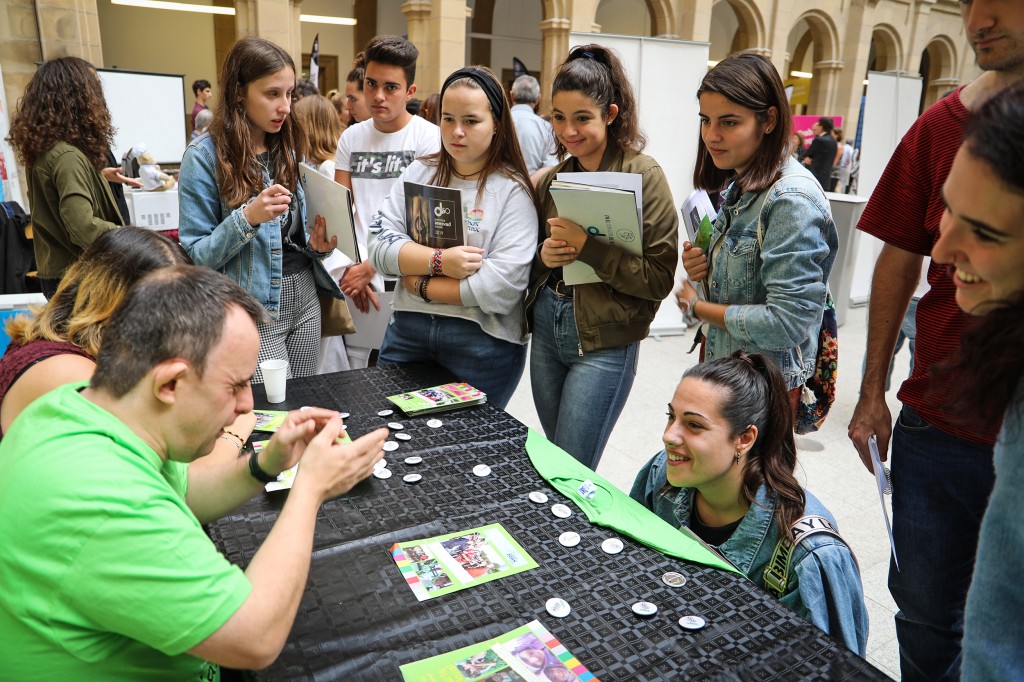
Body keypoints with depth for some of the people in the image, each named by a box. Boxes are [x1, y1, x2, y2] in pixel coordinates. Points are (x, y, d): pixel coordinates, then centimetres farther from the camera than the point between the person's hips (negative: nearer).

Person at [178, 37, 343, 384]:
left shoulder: (288, 149, 9)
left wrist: (315, 244, -5)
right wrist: (246, 219, -25)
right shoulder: (205, 156, -9)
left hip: (304, 296, 6)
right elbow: (196, 257, -11)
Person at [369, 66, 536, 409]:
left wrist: (421, 285, -10)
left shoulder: (513, 190, -7)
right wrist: (439, 261, -17)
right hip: (408, 330, 4)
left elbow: (502, 285, -17)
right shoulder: (419, 173, 7)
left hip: (483, 341, -4)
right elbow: (381, 247, -1)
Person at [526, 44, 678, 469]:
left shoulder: (643, 175, -11)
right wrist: (542, 256, -7)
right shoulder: (550, 180, 6)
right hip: (545, 330, 6)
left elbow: (659, 279, -16)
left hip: (604, 342, -6)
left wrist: (586, 246, -23)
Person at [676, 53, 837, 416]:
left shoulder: (792, 200, -22)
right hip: (722, 368, 8)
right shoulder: (742, 186, 5)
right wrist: (703, 269, -7)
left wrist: (697, 306, -14)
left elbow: (786, 322, -27)